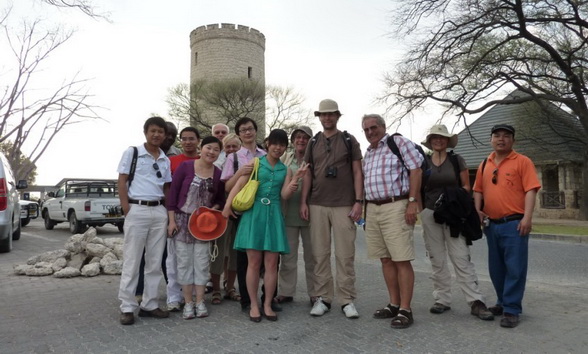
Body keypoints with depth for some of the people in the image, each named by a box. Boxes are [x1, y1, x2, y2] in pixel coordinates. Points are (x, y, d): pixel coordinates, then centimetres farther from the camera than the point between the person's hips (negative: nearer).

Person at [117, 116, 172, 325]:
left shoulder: (165, 160, 14)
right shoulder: (132, 153, 1)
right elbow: (121, 182, -2)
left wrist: (169, 212, 6)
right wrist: (127, 210, -10)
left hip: (159, 211, 5)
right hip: (137, 210, -4)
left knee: (155, 262, 7)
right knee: (132, 261, -1)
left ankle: (149, 305, 17)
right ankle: (127, 308, 8)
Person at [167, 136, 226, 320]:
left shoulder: (218, 174, 0)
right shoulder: (185, 166, -8)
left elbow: (220, 199, 11)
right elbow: (173, 193, -6)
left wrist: (213, 209, -10)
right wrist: (171, 220, -9)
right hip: (183, 220, -2)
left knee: (202, 262, 6)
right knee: (184, 262, 4)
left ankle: (200, 301, 18)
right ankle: (188, 302, 15)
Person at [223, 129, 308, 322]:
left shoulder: (285, 170, 14)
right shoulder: (256, 163, 5)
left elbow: (285, 194, 3)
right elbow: (239, 185, -4)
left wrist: (297, 177, -8)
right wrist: (228, 205, -17)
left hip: (273, 216, 3)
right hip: (253, 214, -3)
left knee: (271, 263, 3)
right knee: (254, 262, 0)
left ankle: (267, 304, 15)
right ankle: (254, 305, 11)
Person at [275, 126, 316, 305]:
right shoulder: (285, 158, 10)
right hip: (288, 213, 2)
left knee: (312, 255, 6)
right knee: (288, 255, 9)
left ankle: (314, 294, 17)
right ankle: (286, 292, 20)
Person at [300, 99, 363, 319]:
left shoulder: (349, 140, 5)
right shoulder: (313, 143, 12)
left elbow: (357, 172, 2)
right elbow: (307, 174, 12)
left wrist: (358, 201, -6)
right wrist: (303, 202, 4)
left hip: (344, 206, -2)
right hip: (317, 206, 3)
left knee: (345, 255, 0)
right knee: (320, 254, 5)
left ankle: (347, 300, 9)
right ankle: (322, 298, 14)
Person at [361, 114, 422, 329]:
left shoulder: (399, 143, -2)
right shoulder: (368, 153, 19)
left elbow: (415, 170, -9)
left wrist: (412, 202, -16)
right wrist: (365, 209, 16)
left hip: (395, 206, -7)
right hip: (372, 209, 7)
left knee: (402, 260, -6)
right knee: (386, 260, 10)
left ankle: (405, 310, 1)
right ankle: (394, 304, 20)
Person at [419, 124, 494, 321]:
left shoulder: (457, 160, 5)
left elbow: (466, 186, 4)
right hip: (430, 214, 2)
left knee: (462, 258, -7)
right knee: (437, 260, 6)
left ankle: (476, 302, -4)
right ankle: (442, 300, 15)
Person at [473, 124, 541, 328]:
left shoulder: (522, 162, -2)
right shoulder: (485, 165, 14)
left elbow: (530, 190, -9)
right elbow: (478, 190, 17)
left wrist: (527, 217, -17)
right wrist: (478, 210, 2)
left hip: (514, 224, -5)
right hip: (492, 225, 6)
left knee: (514, 268, -2)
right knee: (496, 268, 14)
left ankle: (511, 310, 6)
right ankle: (503, 303, 29)